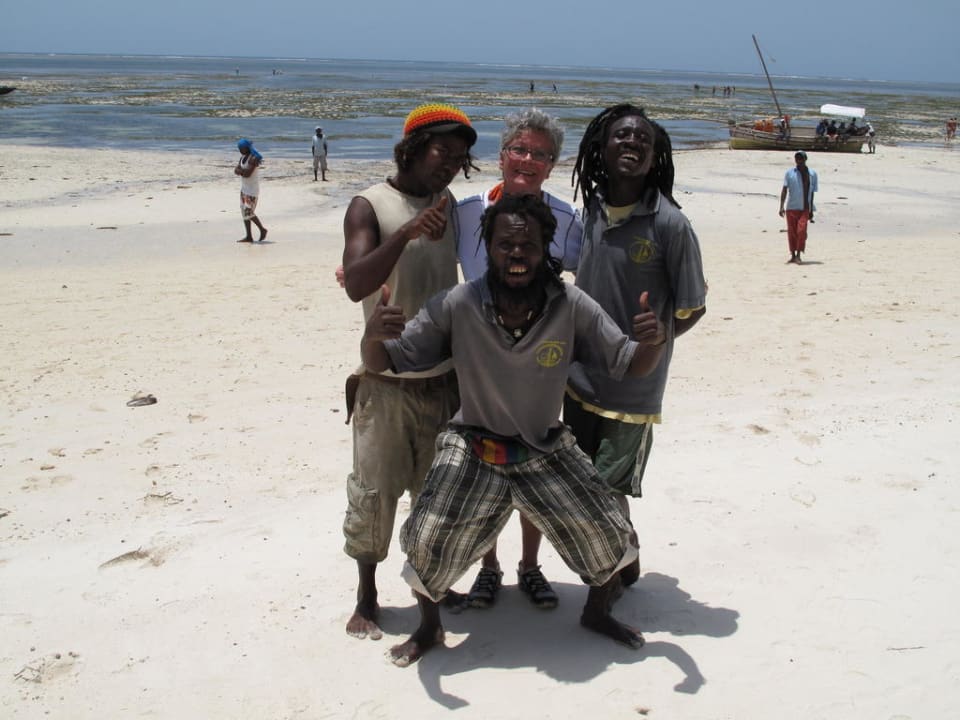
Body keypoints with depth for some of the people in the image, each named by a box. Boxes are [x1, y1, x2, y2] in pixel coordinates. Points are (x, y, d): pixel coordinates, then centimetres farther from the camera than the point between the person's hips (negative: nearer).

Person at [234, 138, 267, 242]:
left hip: (252, 189, -9)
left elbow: (248, 174, -26)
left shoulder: (254, 158, -18)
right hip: (244, 188, 9)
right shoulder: (243, 157, 9)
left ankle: (262, 229, 9)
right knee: (244, 212, 8)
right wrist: (243, 171, -16)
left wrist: (240, 170, -10)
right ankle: (249, 236, 12)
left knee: (249, 212, -9)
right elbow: (236, 171, 2)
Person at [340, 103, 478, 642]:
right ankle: (366, 599, 17)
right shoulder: (370, 206, -8)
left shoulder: (449, 206, 8)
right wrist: (406, 232, -34)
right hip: (387, 381, -5)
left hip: (445, 377, 5)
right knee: (375, 491, 1)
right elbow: (356, 285, -24)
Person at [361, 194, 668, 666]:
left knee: (608, 539, 0)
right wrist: (372, 334, -40)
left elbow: (631, 366, -9)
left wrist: (651, 342, -33)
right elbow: (382, 362, -16)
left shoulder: (573, 308, -17)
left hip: (547, 452, 2)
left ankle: (597, 614, 36)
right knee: (426, 543, -12)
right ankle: (428, 628, 22)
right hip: (473, 450, -1)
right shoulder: (456, 306, -20)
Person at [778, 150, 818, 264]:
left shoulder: (812, 174, 7)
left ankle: (798, 255, -9)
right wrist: (781, 206, -12)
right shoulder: (789, 173, 3)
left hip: (805, 208, 0)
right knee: (791, 232, 5)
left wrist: (811, 210, 11)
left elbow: (812, 193, 11)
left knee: (801, 230, -14)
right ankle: (793, 255, 17)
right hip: (791, 207, 0)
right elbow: (784, 190, -2)